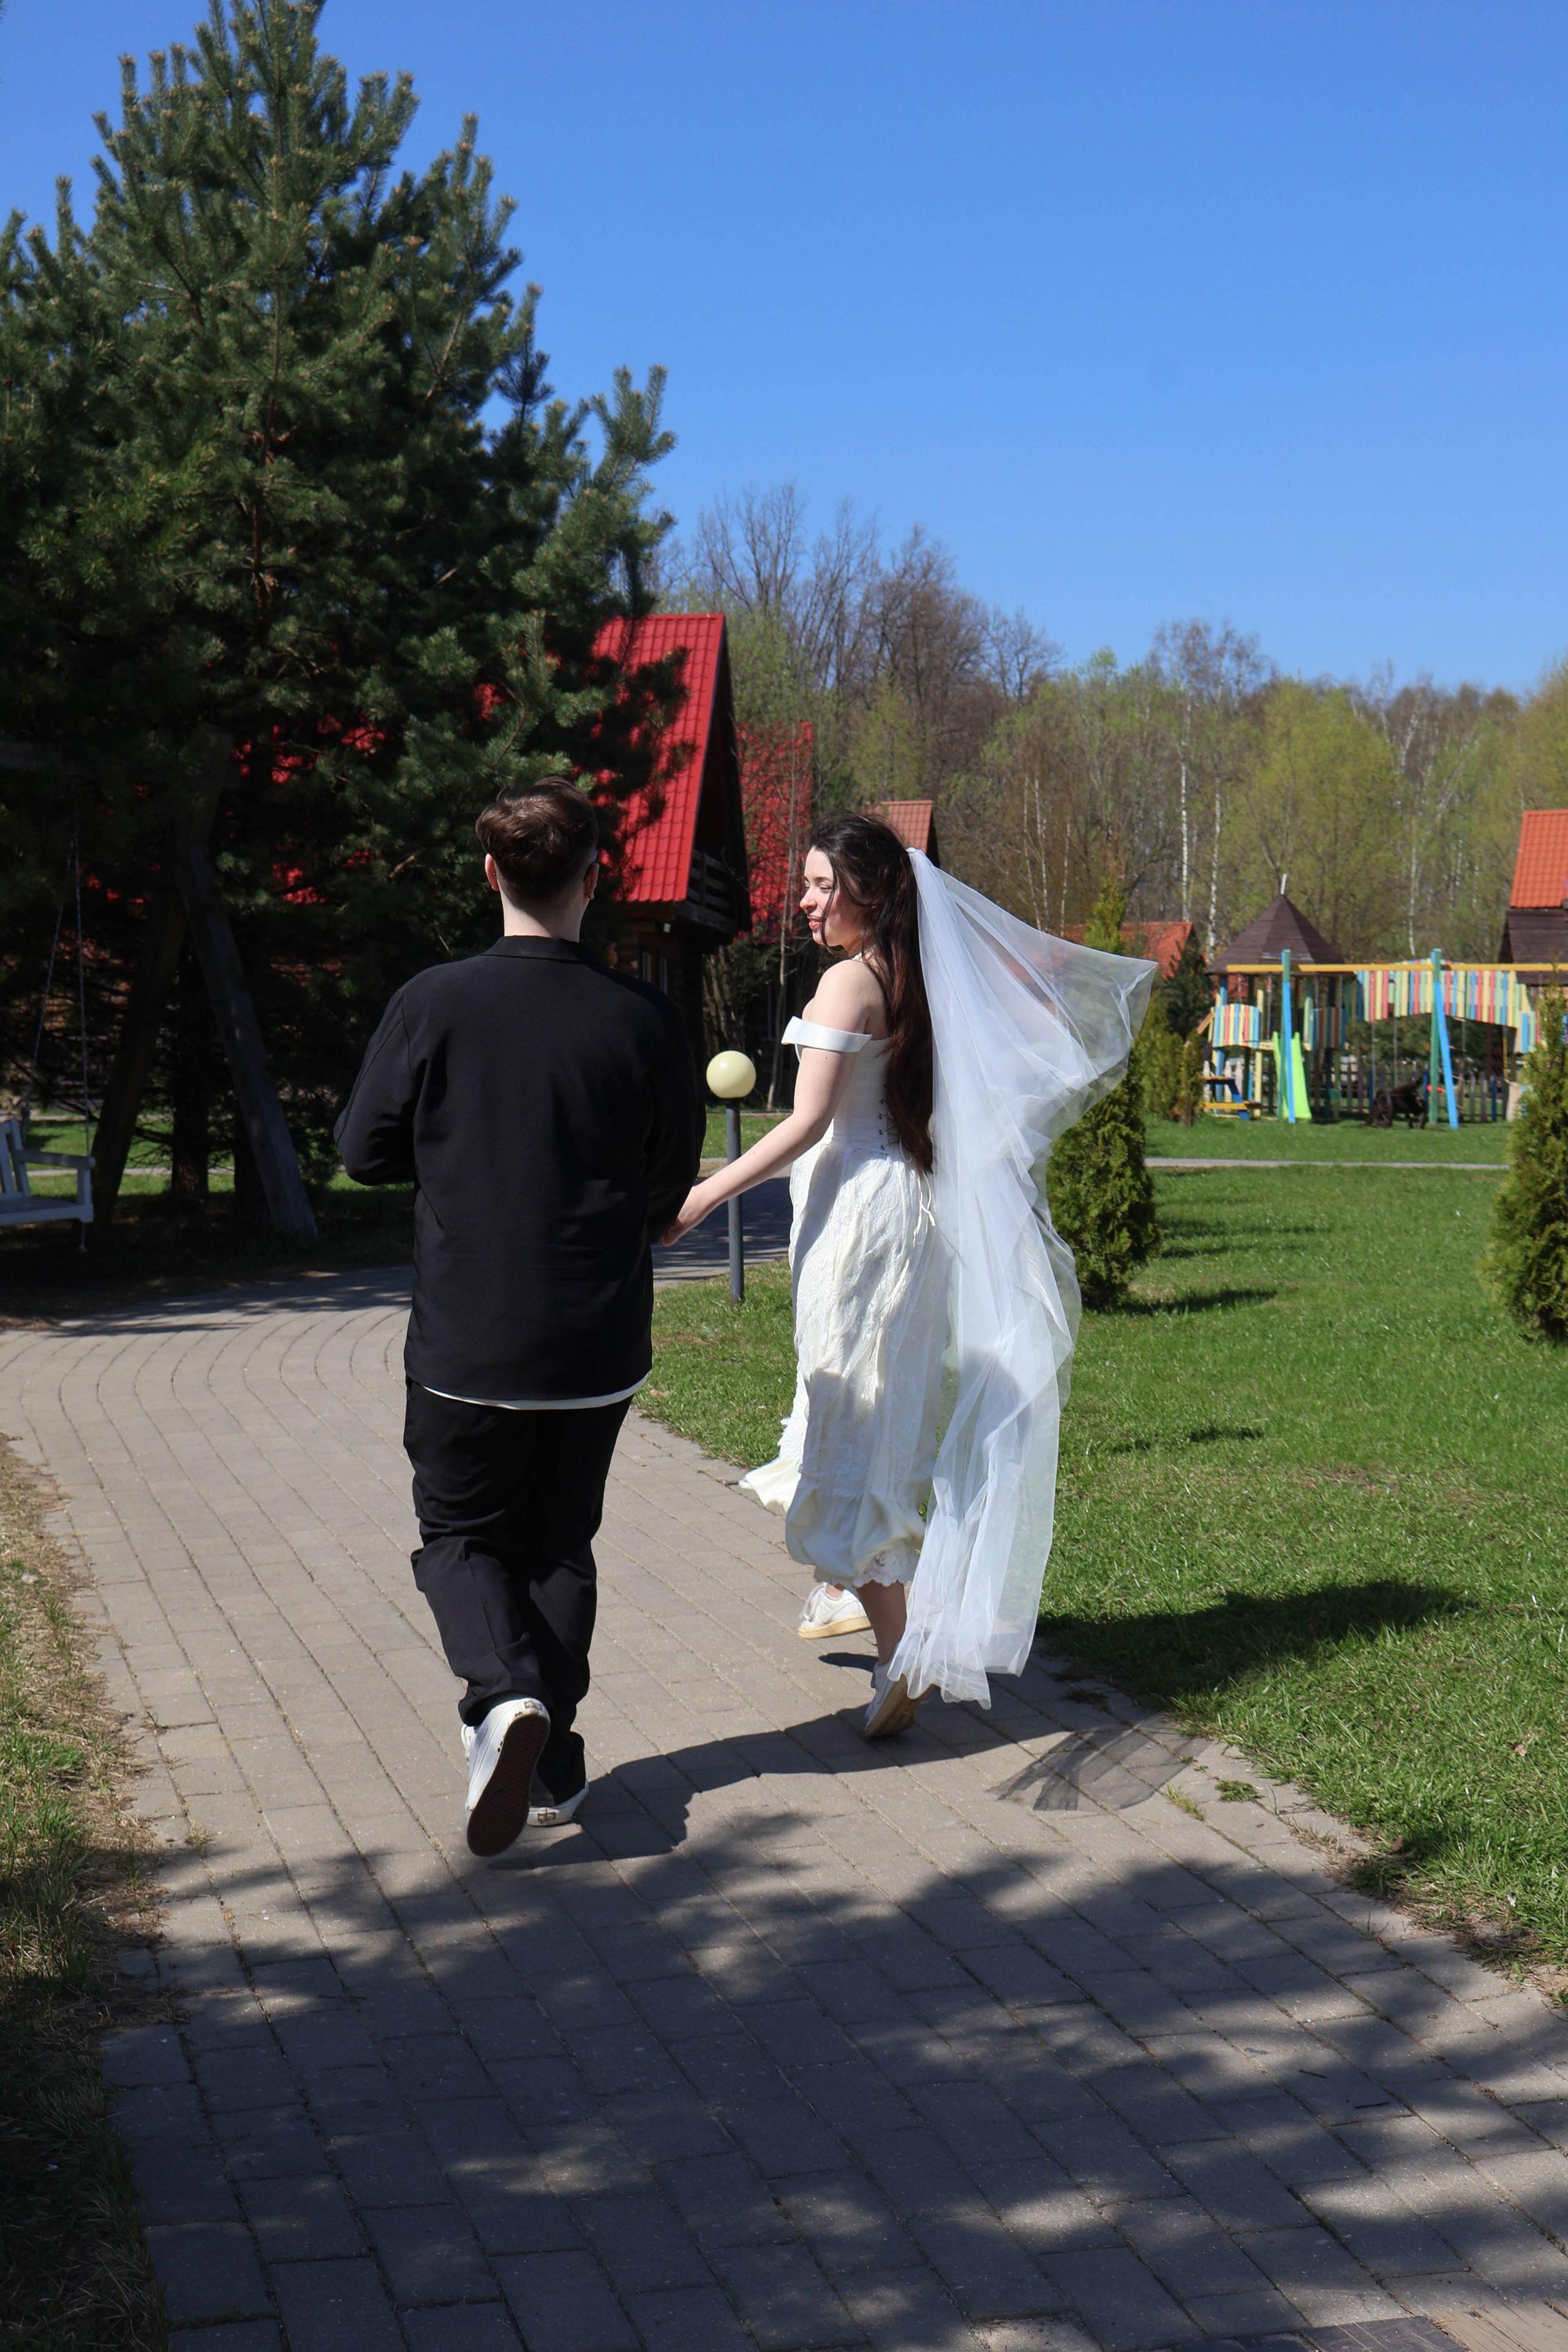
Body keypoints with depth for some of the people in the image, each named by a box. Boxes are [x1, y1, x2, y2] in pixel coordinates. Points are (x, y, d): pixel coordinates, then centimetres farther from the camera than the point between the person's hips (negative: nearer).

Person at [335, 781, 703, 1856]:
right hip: (600, 1343, 2)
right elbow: (673, 1181, 2)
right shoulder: (645, 1018, -9)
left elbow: (367, 1149, -2)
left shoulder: (433, 1004, -12)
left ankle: (506, 1694, -13)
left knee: (462, 1534, 14)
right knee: (562, 1542, 18)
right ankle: (551, 1759, 22)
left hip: (466, 1340, -1)